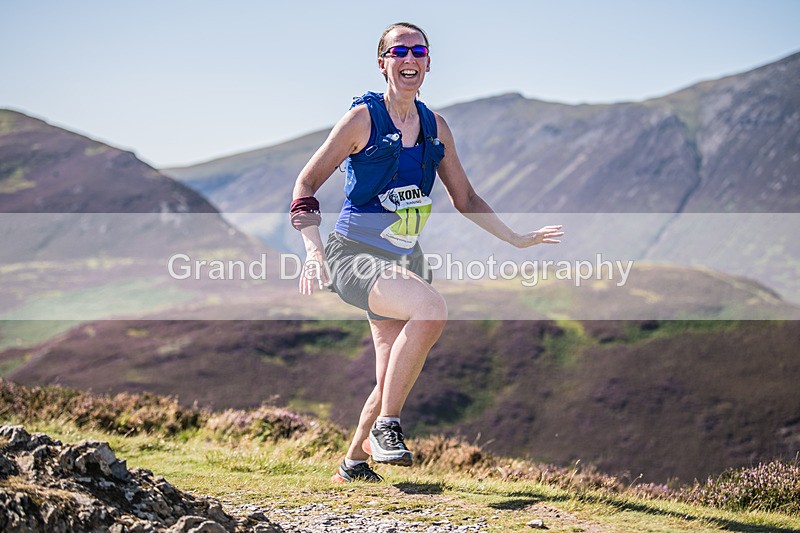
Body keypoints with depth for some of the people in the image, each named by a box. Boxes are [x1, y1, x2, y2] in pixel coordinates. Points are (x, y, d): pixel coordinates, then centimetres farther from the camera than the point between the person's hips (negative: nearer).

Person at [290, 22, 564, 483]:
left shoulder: (435, 127, 9)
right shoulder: (364, 117, -8)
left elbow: (465, 199, 19)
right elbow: (306, 185, -8)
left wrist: (517, 240, 18)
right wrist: (314, 251, -22)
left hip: (405, 261, 6)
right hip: (355, 256, -6)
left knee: (394, 382, 4)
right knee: (431, 308, -33)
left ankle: (354, 462, 27)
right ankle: (386, 426, -20)